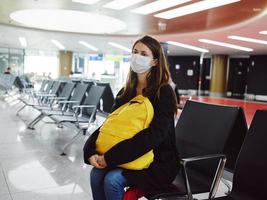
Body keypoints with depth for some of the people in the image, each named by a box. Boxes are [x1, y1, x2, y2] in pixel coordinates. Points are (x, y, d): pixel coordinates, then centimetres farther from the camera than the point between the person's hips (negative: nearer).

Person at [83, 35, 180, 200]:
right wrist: (91, 151, -17)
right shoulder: (126, 92, 7)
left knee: (112, 180, -25)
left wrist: (110, 158, -26)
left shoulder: (164, 93, -13)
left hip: (158, 160, -5)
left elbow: (154, 135, -24)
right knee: (96, 174, -19)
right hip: (129, 157, 6)